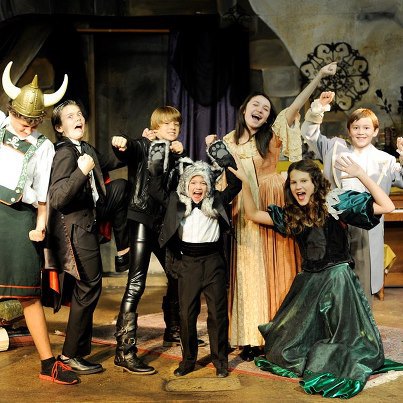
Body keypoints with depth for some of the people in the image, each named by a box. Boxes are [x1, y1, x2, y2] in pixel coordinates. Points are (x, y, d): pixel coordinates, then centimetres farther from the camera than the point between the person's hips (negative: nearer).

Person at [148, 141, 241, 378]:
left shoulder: (217, 202, 5)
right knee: (187, 313, 5)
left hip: (213, 262, 0)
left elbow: (235, 186, 5)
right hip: (187, 263, 0)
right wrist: (157, 163, -4)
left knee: (218, 312, 4)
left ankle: (220, 360, 15)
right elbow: (156, 190, 3)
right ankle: (188, 359, 19)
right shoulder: (176, 202, 6)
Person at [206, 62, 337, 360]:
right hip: (244, 215, 2)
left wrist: (319, 77, -27)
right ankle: (251, 337, 6)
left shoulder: (273, 135, 0)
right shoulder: (229, 142, 9)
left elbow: (294, 108, -16)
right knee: (248, 272, 3)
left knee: (276, 269, 0)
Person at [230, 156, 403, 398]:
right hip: (308, 281, 6)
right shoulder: (290, 214, 6)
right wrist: (245, 181, -1)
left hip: (337, 278, -6)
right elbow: (253, 214, 9)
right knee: (291, 338, 12)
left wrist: (361, 175, -25)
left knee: (341, 338, -1)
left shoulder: (336, 202, -11)